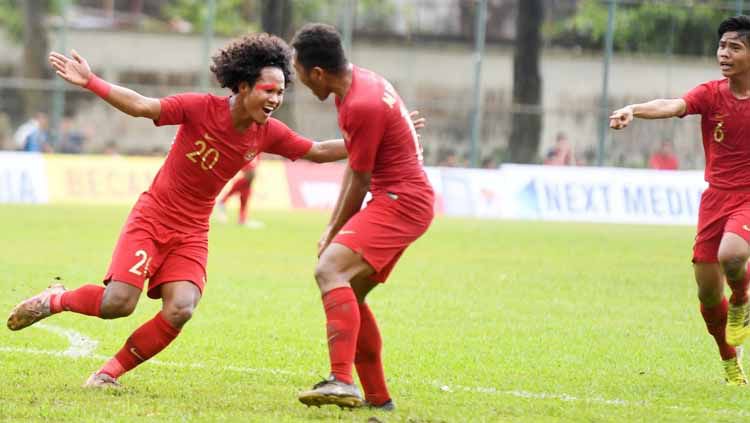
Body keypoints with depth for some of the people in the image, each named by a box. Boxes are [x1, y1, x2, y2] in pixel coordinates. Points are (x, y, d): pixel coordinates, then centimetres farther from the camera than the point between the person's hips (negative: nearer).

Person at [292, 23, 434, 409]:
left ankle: (341, 381, -37)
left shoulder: (363, 105, -21)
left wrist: (334, 235, 1)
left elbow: (359, 182, -13)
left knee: (330, 270, -24)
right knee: (349, 292, 16)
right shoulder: (359, 81, 9)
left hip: (400, 201, -10)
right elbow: (354, 165, 16)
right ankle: (377, 397, 24)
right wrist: (332, 228, 16)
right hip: (401, 200, 10)